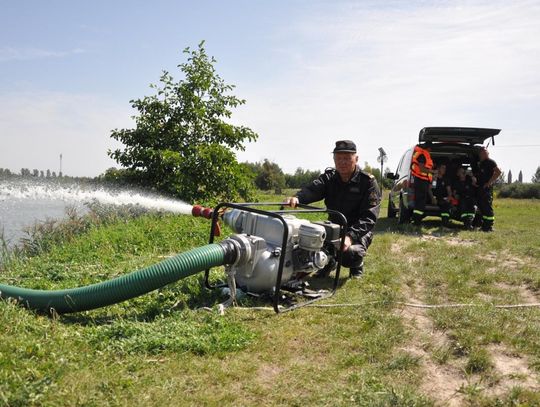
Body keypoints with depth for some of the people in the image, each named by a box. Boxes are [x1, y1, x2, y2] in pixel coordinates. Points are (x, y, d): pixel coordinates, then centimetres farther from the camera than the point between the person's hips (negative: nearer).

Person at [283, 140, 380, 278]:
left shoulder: (368, 182, -11)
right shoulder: (329, 177, 0)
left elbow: (369, 217, -20)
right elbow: (312, 189, -22)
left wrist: (350, 236, -37)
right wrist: (297, 198, -47)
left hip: (358, 232, -4)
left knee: (349, 254, -33)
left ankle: (357, 265, 7)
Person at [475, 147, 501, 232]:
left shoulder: (490, 162, -6)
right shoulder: (480, 163, 21)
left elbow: (498, 172, -18)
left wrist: (490, 182, -18)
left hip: (487, 188, -9)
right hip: (480, 188, 9)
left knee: (487, 207, -9)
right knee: (481, 206, 11)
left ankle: (489, 226, -6)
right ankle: (484, 225, 18)